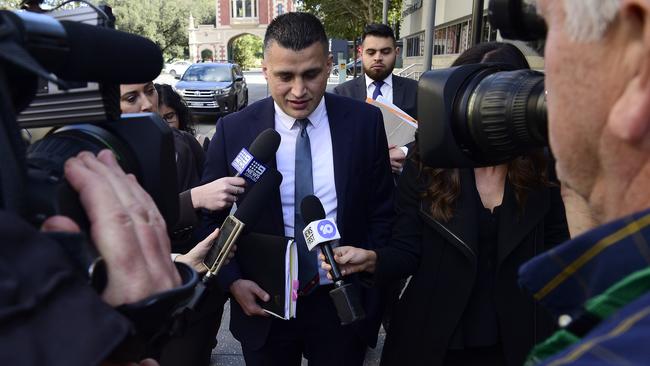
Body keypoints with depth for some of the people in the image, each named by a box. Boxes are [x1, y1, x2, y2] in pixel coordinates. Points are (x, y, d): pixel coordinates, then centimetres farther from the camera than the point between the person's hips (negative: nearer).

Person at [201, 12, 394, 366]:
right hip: (264, 304, 0)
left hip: (342, 304, 0)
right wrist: (233, 280, -11)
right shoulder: (233, 130, -9)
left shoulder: (364, 121, -8)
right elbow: (211, 216, 0)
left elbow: (381, 211, 0)